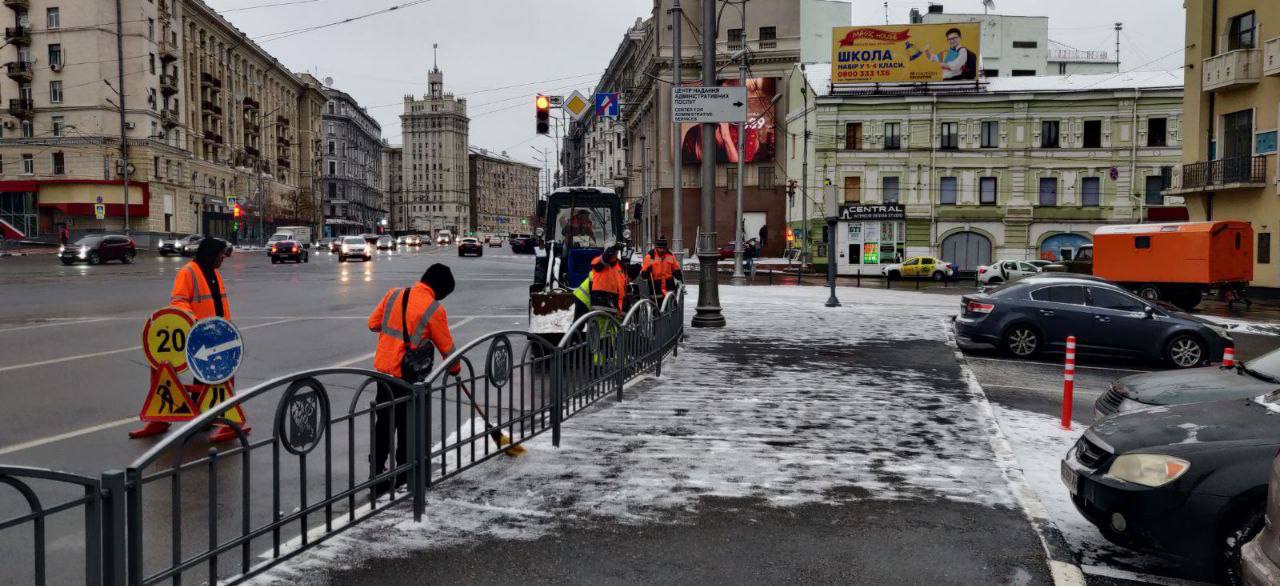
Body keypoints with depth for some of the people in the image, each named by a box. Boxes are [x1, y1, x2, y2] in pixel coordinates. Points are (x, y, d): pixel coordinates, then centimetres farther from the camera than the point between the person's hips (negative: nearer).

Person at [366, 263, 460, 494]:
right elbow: (446, 346, -3)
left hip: (382, 368, 6)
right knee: (407, 426, 8)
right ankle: (404, 474, 18)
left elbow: (373, 323, 9)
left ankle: (377, 472, 23)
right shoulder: (433, 309, -13)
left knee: (384, 422, 16)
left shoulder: (394, 294, 3)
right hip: (407, 376, -6)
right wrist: (455, 368, 14)